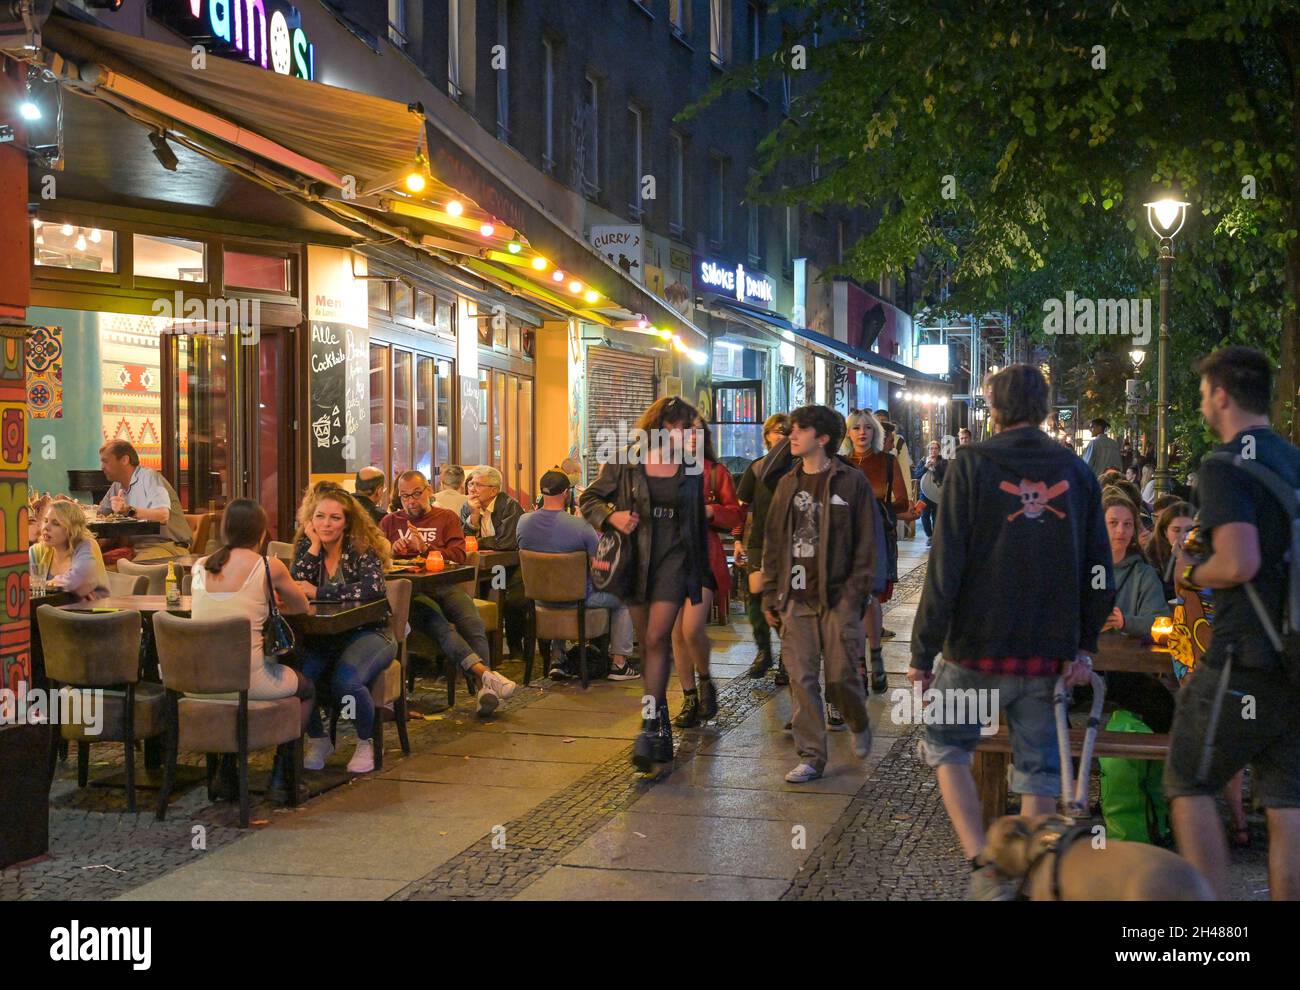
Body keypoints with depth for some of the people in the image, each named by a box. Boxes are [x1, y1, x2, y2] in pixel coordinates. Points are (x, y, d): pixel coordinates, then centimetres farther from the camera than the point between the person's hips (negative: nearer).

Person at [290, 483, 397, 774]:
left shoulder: (362, 547, -6)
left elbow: (372, 588, -25)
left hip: (366, 633, -4)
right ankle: (317, 739, 1)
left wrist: (318, 592, -22)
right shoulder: (305, 545, 7)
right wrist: (314, 547, -12)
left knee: (346, 681, -33)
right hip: (321, 637, 4)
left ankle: (366, 742, -2)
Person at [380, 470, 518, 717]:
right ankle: (484, 671, -48)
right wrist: (391, 551, -5)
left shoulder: (447, 517, 20)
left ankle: (484, 687, -40)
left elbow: (458, 555, 6)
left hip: (445, 586, 2)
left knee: (472, 623, -29)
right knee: (438, 623, -34)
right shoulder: (390, 522, 23)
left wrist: (426, 549, -8)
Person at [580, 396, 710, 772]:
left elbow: (699, 524, 15)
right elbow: (588, 499, 6)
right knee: (646, 643, 7)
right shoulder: (625, 464, 0)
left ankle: (650, 729, -14)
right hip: (636, 558, 1)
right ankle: (662, 722, 21)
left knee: (657, 639, -14)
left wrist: (703, 572, 16)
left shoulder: (690, 469, 6)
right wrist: (612, 516, -14)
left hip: (674, 558, -1)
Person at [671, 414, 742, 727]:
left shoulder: (717, 473, 5)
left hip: (704, 557, -3)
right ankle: (690, 700, 16)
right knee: (677, 633, 4)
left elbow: (735, 514, 5)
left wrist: (710, 511, -13)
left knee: (692, 628, -16)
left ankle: (705, 682, 12)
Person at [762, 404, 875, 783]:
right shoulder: (788, 484, 12)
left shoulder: (852, 482, -2)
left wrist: (854, 595, -11)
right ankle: (811, 756, 9)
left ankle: (859, 725, 29)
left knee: (842, 677, -2)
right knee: (802, 679, 1)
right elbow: (773, 542, 14)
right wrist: (770, 596, 9)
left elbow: (866, 545, -4)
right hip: (796, 598, 4)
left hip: (837, 597, -4)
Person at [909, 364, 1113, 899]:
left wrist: (923, 650, -7)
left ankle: (983, 866, -2)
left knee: (945, 746, 14)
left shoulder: (971, 464, -7)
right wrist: (1085, 644, 10)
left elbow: (945, 567, -11)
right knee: (1039, 769, 13)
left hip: (979, 648, -3)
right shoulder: (1077, 472, 5)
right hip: (1050, 654, 3)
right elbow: (1099, 569, 6)